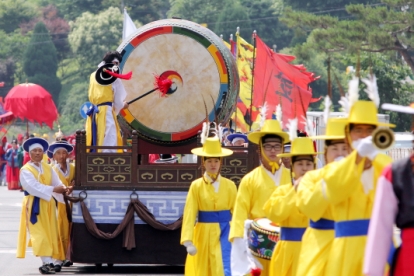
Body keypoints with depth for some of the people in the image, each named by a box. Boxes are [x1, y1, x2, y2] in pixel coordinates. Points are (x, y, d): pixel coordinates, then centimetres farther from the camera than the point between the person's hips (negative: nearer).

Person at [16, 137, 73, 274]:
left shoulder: (48, 168, 13)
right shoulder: (25, 170, -4)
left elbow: (57, 183, 2)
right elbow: (33, 186, -19)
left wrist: (64, 189, -21)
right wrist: (53, 189, -27)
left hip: (48, 204, 6)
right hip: (34, 205, -6)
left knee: (52, 233, 5)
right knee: (40, 234, -11)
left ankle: (55, 261, 7)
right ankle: (47, 262, -17)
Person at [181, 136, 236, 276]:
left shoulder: (229, 185, 4)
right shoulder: (196, 186, 0)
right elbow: (189, 215, -6)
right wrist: (188, 242, -17)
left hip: (224, 234, 0)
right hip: (203, 235, 0)